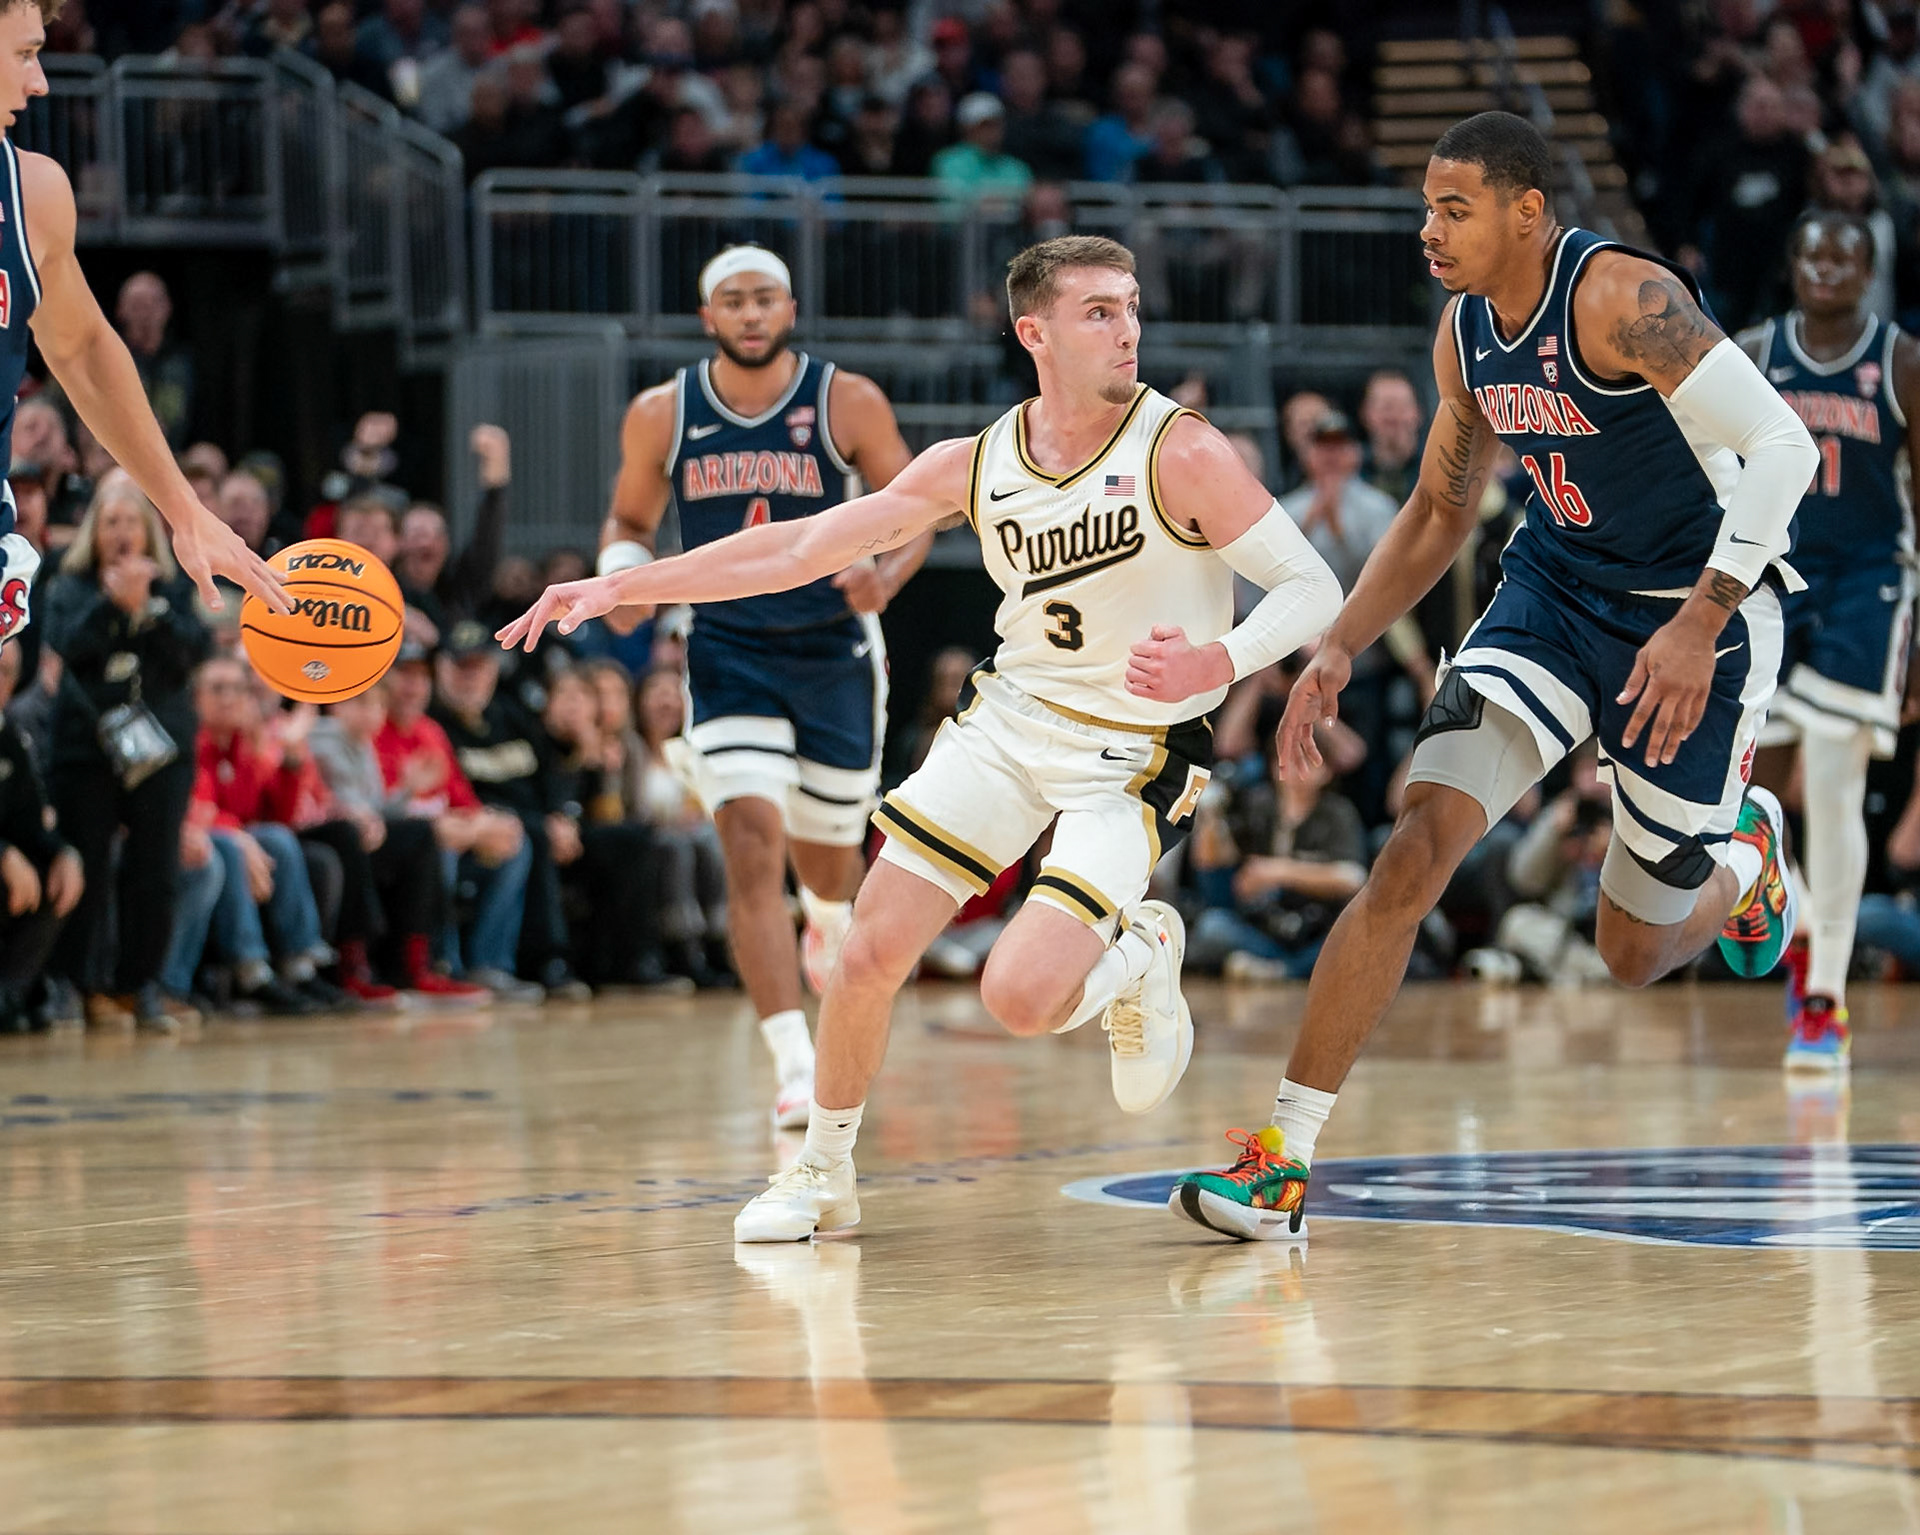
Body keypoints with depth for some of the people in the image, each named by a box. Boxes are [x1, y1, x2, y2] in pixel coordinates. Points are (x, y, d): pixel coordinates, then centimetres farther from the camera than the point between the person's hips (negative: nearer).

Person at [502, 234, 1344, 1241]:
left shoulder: (1181, 453, -16)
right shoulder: (975, 467, -2)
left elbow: (1311, 586, -14)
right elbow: (798, 548, 2)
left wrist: (1218, 662, -34)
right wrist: (617, 587, -1)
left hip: (1133, 753, -4)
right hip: (1011, 715, 4)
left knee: (1018, 997, -20)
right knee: (871, 952, -3)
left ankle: (1138, 958, 15)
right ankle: (823, 1171, 20)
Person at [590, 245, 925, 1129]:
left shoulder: (847, 403, -9)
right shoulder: (661, 416, -4)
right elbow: (630, 518, 10)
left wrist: (886, 576, -23)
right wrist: (621, 576, -12)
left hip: (835, 650, 0)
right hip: (729, 652, 0)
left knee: (827, 853, 15)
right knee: (752, 844, -19)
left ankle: (830, 926, 56)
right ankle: (794, 1066, -23)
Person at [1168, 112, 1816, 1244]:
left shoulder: (1622, 299, -23)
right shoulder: (1467, 332, 1)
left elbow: (1781, 447, -26)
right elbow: (1440, 512, 15)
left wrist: (1701, 622, -33)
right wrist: (1339, 650, 4)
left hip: (1694, 615, -5)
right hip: (1553, 594, 5)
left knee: (1635, 950, 7)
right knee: (1419, 847, -16)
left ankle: (1744, 851, 44)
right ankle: (1286, 1159, -17)